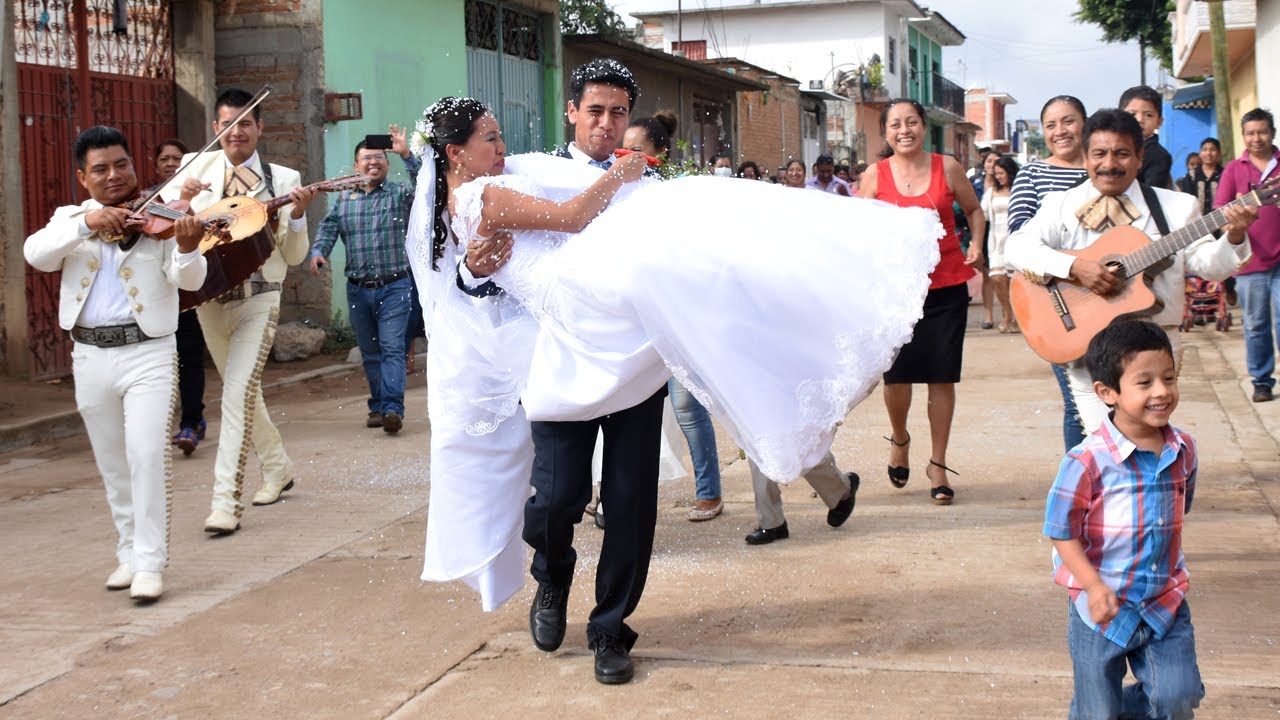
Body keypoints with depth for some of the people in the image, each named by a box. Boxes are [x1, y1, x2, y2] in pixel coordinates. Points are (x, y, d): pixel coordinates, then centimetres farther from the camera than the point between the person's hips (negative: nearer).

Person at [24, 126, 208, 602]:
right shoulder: (69, 219, 9)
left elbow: (189, 281, -15)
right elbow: (36, 254, -11)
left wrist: (187, 247, -37)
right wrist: (85, 223, -25)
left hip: (148, 352, -4)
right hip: (91, 356, 4)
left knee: (148, 454, -14)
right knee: (113, 465, 13)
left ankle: (150, 563, -8)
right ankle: (130, 553, 26)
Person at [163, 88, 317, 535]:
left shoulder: (282, 180, -2)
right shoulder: (200, 167, 5)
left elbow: (294, 256, -4)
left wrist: (297, 215, -21)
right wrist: (180, 195, -14)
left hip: (257, 300, -4)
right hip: (209, 299, 4)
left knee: (238, 393, -16)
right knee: (243, 392, 18)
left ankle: (225, 502, -15)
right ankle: (278, 468, 39)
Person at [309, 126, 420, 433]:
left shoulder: (400, 194, 1)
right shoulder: (344, 198, 11)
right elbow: (328, 227, 7)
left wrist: (407, 155, -27)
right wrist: (318, 251, -13)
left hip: (394, 287, -4)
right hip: (358, 290, 4)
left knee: (392, 348, -13)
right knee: (370, 352, 11)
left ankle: (392, 408, -20)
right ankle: (377, 407, 20)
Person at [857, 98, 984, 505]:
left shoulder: (947, 168, 2)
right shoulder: (875, 176, 1)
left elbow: (973, 210, 16)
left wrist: (976, 245, 1)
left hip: (947, 285, 0)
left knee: (941, 376, 3)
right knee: (896, 374, -2)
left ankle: (938, 465, 16)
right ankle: (899, 439, 30)